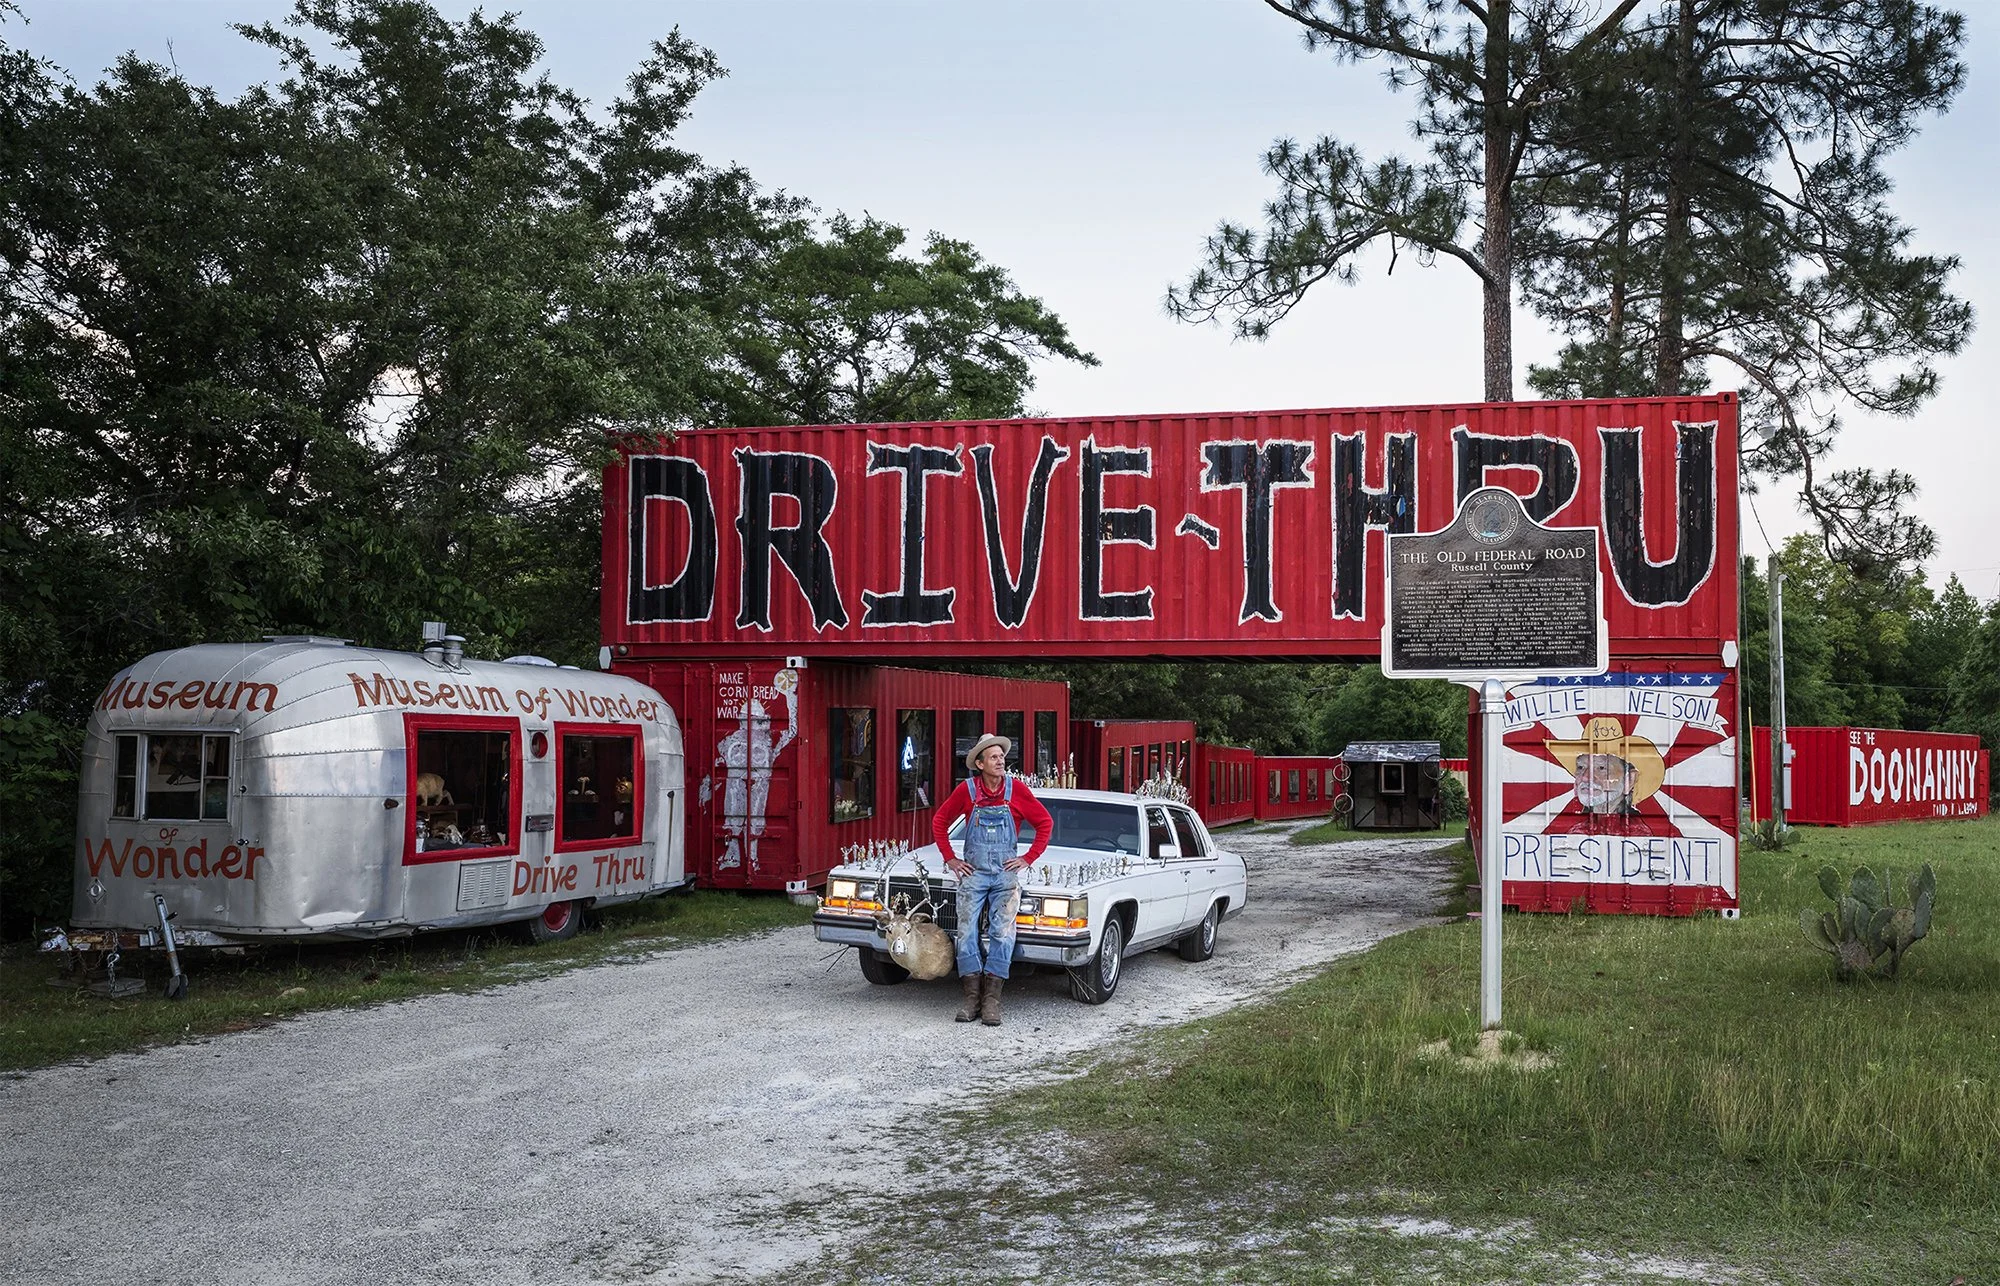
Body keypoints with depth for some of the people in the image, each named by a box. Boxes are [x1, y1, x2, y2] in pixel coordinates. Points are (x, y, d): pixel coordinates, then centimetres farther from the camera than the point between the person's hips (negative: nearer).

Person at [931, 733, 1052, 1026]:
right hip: (973, 873, 1)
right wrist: (950, 859, 5)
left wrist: (1028, 859, 1)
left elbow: (1044, 822, 7)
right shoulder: (966, 790, -2)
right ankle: (972, 999, 1)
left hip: (1006, 873, 0)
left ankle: (991, 1000, -5)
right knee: (967, 934, -5)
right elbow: (939, 821, 11)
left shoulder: (1016, 788, -2)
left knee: (1002, 933, -9)